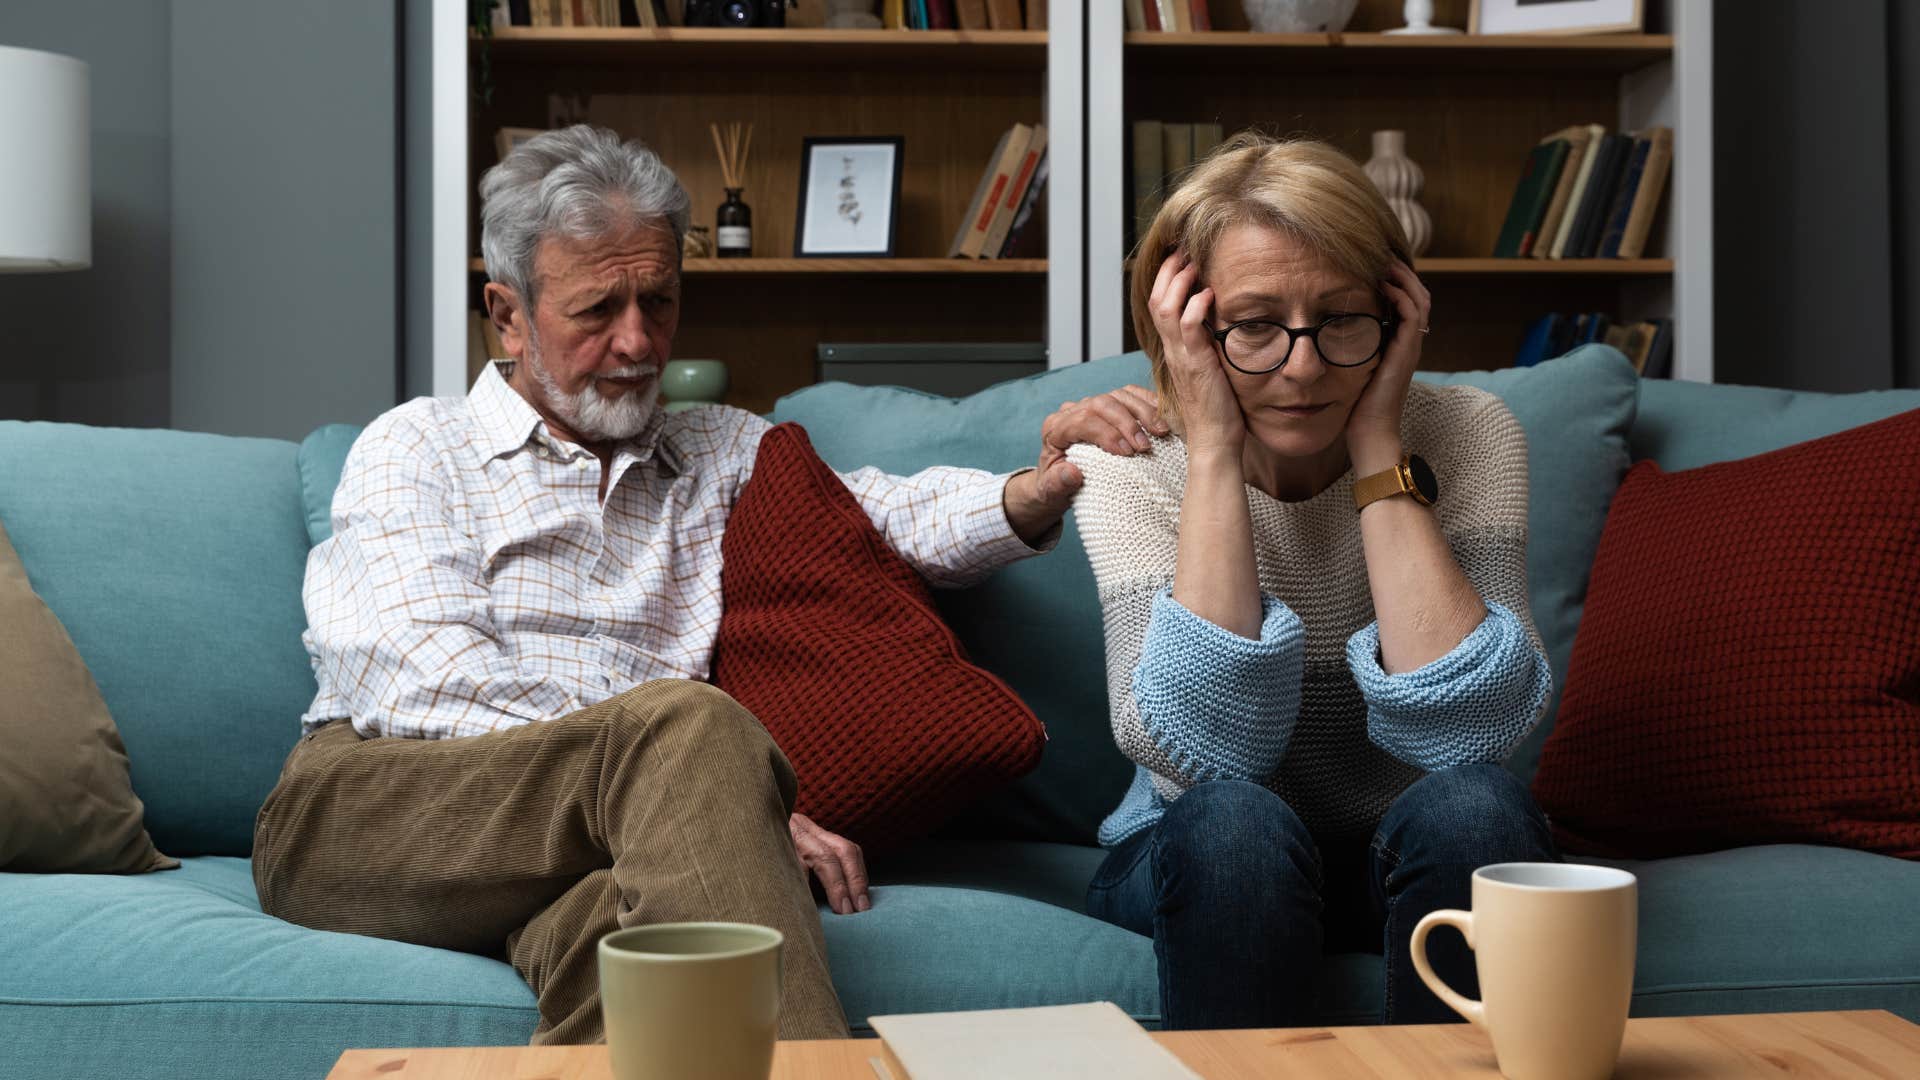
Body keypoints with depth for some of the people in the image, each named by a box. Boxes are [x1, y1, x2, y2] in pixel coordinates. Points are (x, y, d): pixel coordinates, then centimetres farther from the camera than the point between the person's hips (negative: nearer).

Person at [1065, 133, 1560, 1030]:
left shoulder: (1466, 435, -11)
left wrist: (1377, 449, -23)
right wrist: (1212, 452, -26)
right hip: (1206, 870, 0)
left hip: (1411, 862, 1)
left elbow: (1467, 727, -25)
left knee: (1468, 806, -31)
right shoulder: (1131, 466, -13)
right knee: (1233, 823, -32)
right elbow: (1204, 751, -27)